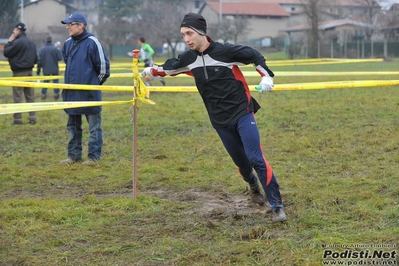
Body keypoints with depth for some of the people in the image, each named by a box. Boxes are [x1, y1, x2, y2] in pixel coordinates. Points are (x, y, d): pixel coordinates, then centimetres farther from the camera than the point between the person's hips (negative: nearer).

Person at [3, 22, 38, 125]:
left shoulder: (17, 42, -15)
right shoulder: (32, 43, 11)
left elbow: (6, 53, -10)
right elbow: (35, 58, 15)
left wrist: (9, 42, 0)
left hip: (19, 72, -7)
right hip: (29, 71, 7)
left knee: (17, 97, -3)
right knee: (30, 96, 9)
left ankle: (17, 119, -2)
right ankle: (32, 117, 7)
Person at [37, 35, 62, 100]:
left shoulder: (42, 49, -3)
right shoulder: (55, 49, -9)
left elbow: (39, 60, -3)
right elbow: (60, 58, -9)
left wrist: (38, 69, 5)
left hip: (46, 70, 2)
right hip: (54, 69, -2)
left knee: (45, 82, 11)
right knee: (55, 82, 7)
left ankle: (43, 95, 8)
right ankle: (56, 94, 5)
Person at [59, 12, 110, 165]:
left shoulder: (92, 42, -12)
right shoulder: (68, 43, 7)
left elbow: (103, 64, -9)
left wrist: (97, 82, 1)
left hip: (90, 92, -7)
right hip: (71, 92, 7)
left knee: (94, 126, 2)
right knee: (73, 126, 13)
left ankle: (94, 156, 7)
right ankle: (74, 155, 21)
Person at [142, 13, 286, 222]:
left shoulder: (225, 51, -15)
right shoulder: (189, 59, 1)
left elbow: (254, 56, -5)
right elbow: (170, 67, 22)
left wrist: (266, 77, -16)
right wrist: (151, 71, 23)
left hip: (242, 113, -5)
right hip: (220, 121, 5)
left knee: (256, 159, -14)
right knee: (241, 162, 10)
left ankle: (277, 206, -8)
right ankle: (253, 186, 44)